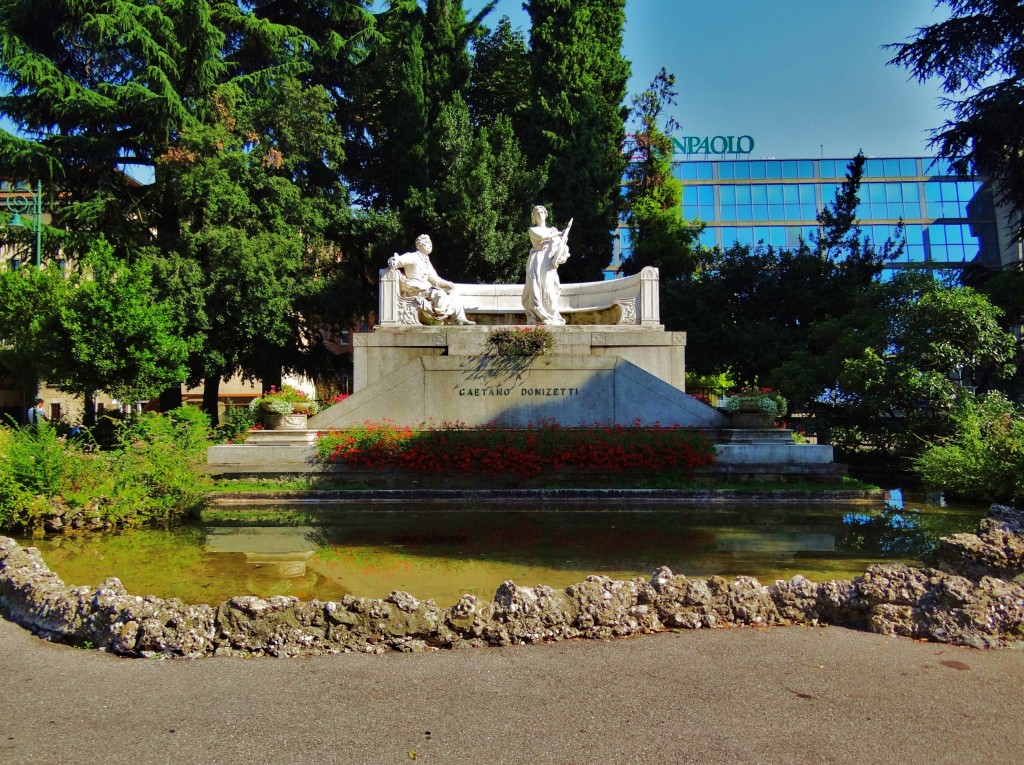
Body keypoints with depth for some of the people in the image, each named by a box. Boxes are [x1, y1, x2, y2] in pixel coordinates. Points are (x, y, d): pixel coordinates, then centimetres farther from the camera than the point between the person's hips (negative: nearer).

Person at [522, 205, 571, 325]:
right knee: (536, 287, -13)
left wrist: (556, 259, -10)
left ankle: (552, 317, -11)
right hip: (536, 262, -1)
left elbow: (561, 245, 7)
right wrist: (559, 234, 5)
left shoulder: (553, 229, 21)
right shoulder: (532, 229, 16)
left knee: (549, 287, -12)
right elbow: (541, 237, -5)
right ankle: (538, 316, -14)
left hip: (549, 263, 1)